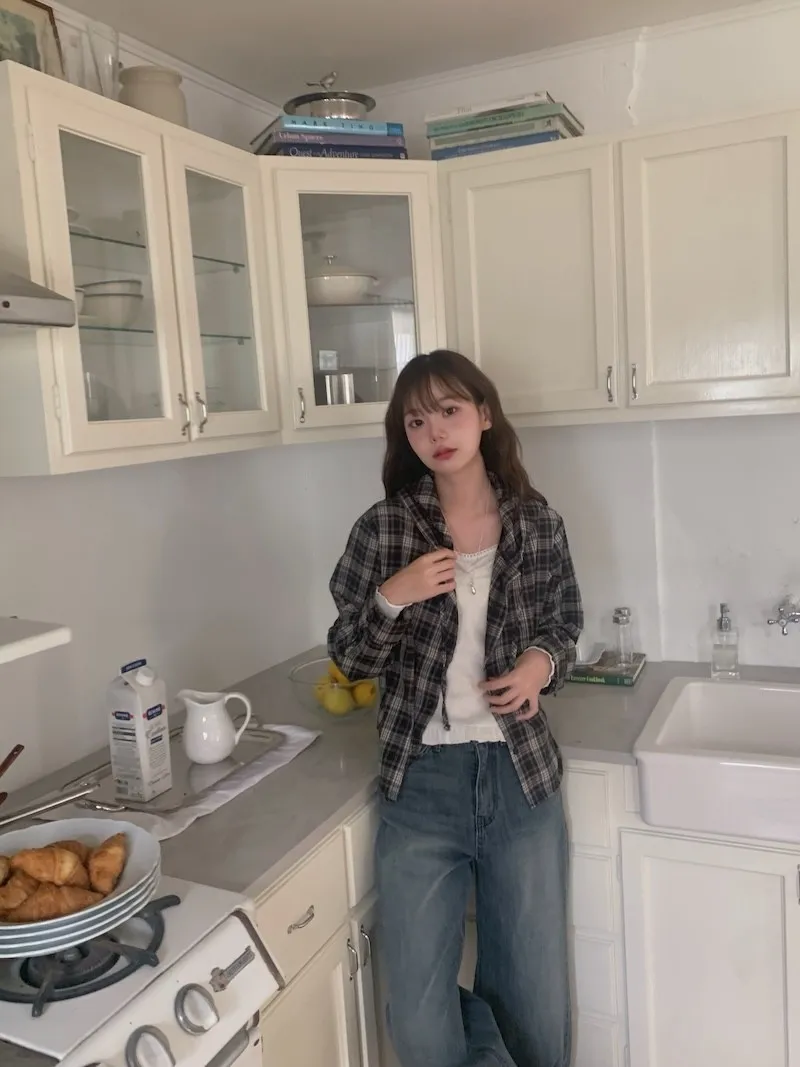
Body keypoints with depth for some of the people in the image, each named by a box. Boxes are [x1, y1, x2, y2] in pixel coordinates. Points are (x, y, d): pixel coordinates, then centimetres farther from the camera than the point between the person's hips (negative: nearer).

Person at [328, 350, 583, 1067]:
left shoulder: (537, 522, -1)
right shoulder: (383, 529, -6)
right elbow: (350, 662, -1)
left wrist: (543, 662, -10)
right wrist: (391, 599, -20)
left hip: (522, 778, 2)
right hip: (421, 783, -1)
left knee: (536, 1005, 16)